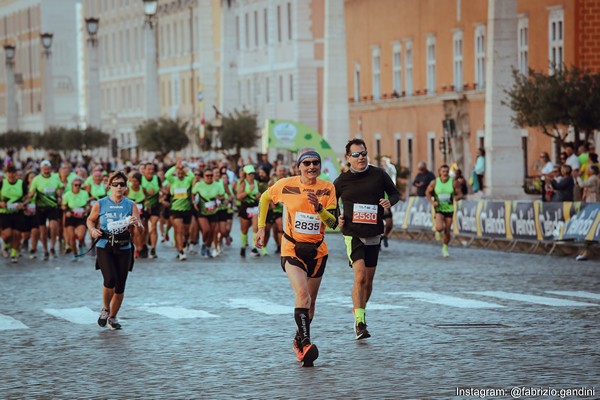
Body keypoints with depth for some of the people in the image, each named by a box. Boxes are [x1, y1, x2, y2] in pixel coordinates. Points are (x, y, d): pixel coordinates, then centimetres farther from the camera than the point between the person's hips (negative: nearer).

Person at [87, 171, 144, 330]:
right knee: (110, 280, -20)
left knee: (120, 286, 4)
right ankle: (105, 309, 8)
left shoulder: (131, 205, 2)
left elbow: (141, 230, -2)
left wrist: (137, 224, -25)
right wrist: (93, 230, -6)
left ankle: (113, 317, 24)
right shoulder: (100, 204, 0)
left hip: (124, 249, 2)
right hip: (104, 247, -2)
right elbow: (90, 220, 15)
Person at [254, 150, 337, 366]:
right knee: (302, 295, -24)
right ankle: (306, 343, -29)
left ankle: (299, 341, 34)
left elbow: (333, 222, -9)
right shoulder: (286, 185, -6)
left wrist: (319, 208, -28)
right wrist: (261, 228, 10)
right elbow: (265, 198, 12)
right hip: (292, 249, -3)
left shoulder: (327, 189, -3)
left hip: (317, 251, 3)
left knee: (310, 302, 13)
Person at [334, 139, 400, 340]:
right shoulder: (342, 181, 0)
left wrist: (390, 201, -8)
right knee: (360, 276, -18)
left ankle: (360, 313, 32)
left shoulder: (379, 175, 2)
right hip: (352, 234, -3)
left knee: (368, 280, 10)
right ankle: (359, 322, -17)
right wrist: (336, 218, -4)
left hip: (374, 234, 3)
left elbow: (395, 193, 13)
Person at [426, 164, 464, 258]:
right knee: (440, 228, -23)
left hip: (449, 209, 1)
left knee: (447, 232, 4)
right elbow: (428, 192, 9)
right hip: (439, 209, -1)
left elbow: (460, 195, -2)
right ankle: (438, 231, 16)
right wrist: (432, 202, -7)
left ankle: (445, 248, 28)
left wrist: (456, 197, -26)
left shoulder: (454, 182, -7)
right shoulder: (434, 182, -6)